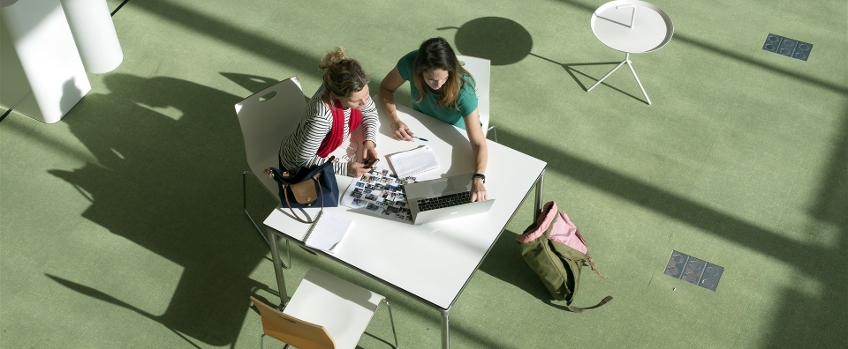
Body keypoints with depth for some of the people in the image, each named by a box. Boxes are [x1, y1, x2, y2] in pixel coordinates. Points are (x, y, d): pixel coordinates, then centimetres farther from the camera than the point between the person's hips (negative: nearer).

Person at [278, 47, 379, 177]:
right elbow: (304, 160, -31)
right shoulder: (321, 118, -42)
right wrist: (345, 168, -33)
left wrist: (369, 140, -17)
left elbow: (370, 111, -2)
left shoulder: (353, 89, -23)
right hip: (298, 167, -6)